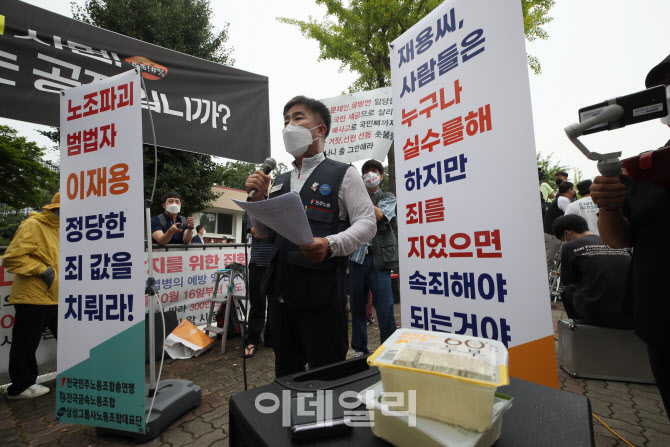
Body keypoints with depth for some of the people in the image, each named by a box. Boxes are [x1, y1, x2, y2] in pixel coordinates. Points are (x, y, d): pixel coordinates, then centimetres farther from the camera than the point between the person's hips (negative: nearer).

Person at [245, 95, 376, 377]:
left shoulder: (343, 175, 0)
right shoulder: (279, 182, 17)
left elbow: (367, 223, -8)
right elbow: (263, 232, 20)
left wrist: (331, 244, -26)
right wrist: (257, 198, 2)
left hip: (322, 296, -5)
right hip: (281, 293, 6)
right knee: (285, 376, 19)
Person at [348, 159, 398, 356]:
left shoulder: (388, 198, 10)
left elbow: (378, 215, -10)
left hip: (378, 258, -3)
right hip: (357, 257, 3)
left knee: (384, 308, -4)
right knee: (356, 306, 9)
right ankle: (359, 349, 23)